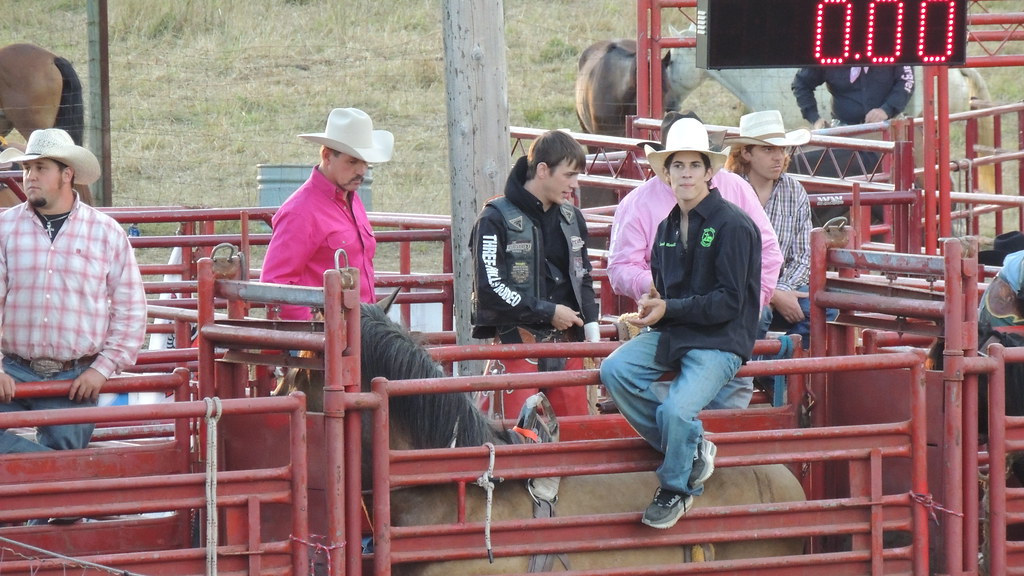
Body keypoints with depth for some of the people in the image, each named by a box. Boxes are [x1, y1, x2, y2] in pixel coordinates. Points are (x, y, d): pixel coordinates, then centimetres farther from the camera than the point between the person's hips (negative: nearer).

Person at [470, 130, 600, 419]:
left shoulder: (571, 218, 14)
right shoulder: (496, 219, -8)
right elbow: (489, 289, -14)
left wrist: (591, 327, 5)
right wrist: (548, 312, -12)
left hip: (566, 343, 6)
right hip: (517, 340, -6)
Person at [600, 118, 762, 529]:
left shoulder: (733, 225, -9)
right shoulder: (668, 228, 15)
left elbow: (729, 301, -13)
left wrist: (669, 309, -17)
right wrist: (651, 305, -1)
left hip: (721, 341, -7)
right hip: (671, 333, 7)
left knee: (676, 410, -28)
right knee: (614, 371, -18)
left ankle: (676, 488, 2)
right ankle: (691, 446, -3)